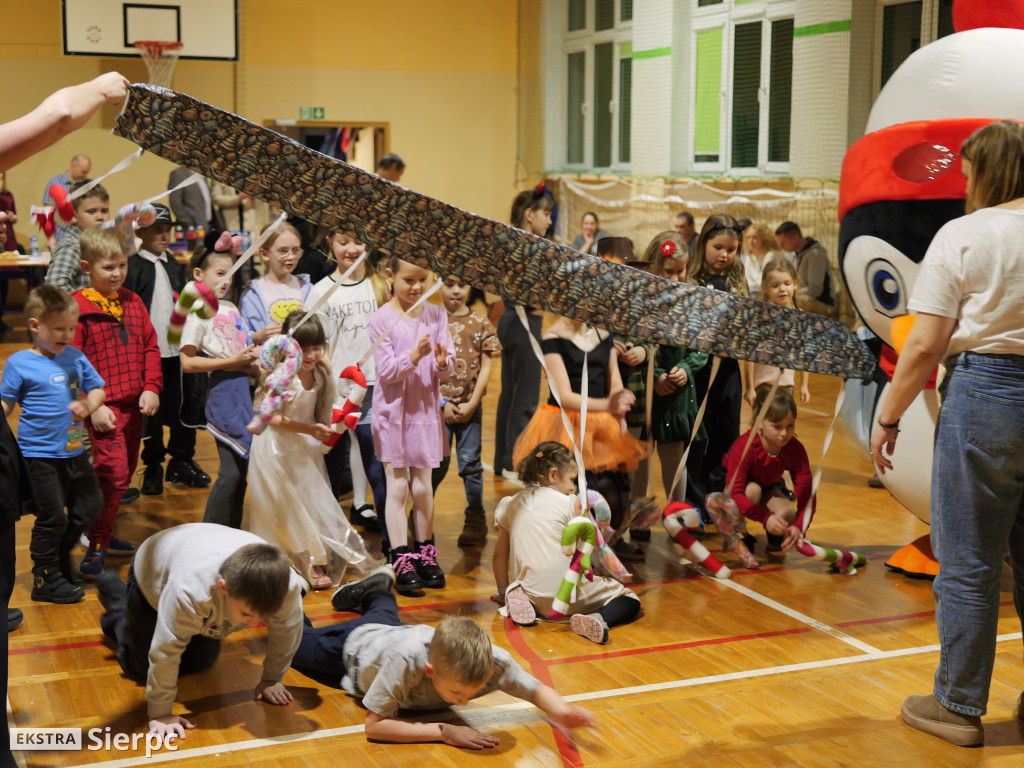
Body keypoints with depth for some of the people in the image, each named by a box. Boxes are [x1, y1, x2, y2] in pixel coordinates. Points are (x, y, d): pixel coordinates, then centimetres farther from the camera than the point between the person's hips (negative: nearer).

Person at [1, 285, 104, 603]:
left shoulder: (75, 357, 5)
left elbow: (97, 389, 12)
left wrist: (88, 406, -10)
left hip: (74, 450, 6)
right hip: (40, 453, -6)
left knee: (90, 504, 13)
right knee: (52, 516, -1)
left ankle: (61, 556, 35)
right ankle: (46, 579, 15)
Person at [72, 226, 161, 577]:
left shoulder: (133, 302, 12)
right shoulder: (78, 306, -8)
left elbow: (150, 347, 14)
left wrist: (151, 388, 0)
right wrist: (93, 406, -15)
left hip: (135, 405, 7)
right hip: (104, 408, -7)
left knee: (127, 470, 14)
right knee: (114, 472, -14)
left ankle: (103, 533, 30)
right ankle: (96, 547, -3)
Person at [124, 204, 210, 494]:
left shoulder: (176, 267, 12)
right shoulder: (133, 267, -5)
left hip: (177, 350, 5)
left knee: (184, 405, 9)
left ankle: (181, 462, 23)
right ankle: (153, 468, 16)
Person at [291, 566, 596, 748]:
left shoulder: (495, 661, -42)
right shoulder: (406, 661, -53)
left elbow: (536, 690, -28)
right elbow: (374, 726, -48)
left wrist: (563, 713, -49)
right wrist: (442, 731, -54)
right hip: (355, 647, -4)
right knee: (298, 642, 27)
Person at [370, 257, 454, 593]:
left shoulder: (436, 315, 3)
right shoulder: (381, 319, -8)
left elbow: (447, 369, 1)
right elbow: (386, 370, -14)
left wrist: (442, 363, -22)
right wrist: (414, 356, -29)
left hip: (426, 408, 3)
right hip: (393, 410, -3)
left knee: (423, 486, 10)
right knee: (397, 487, -1)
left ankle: (425, 554, 22)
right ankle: (401, 561, 3)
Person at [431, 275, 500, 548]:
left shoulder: (481, 323, 4)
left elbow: (486, 367, 2)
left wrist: (472, 404, -6)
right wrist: (442, 402, -7)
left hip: (470, 405, 1)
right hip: (438, 404, -1)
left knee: (470, 462, 4)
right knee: (437, 462, 0)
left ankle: (475, 518, 16)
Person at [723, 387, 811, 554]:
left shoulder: (796, 450, -25)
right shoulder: (744, 446, -37)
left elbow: (806, 494, -27)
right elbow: (734, 493, -44)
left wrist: (799, 527, -47)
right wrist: (766, 518, -58)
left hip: (768, 486, 3)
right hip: (729, 485, -3)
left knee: (787, 515, -27)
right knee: (753, 490, -38)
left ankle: (774, 536, 11)